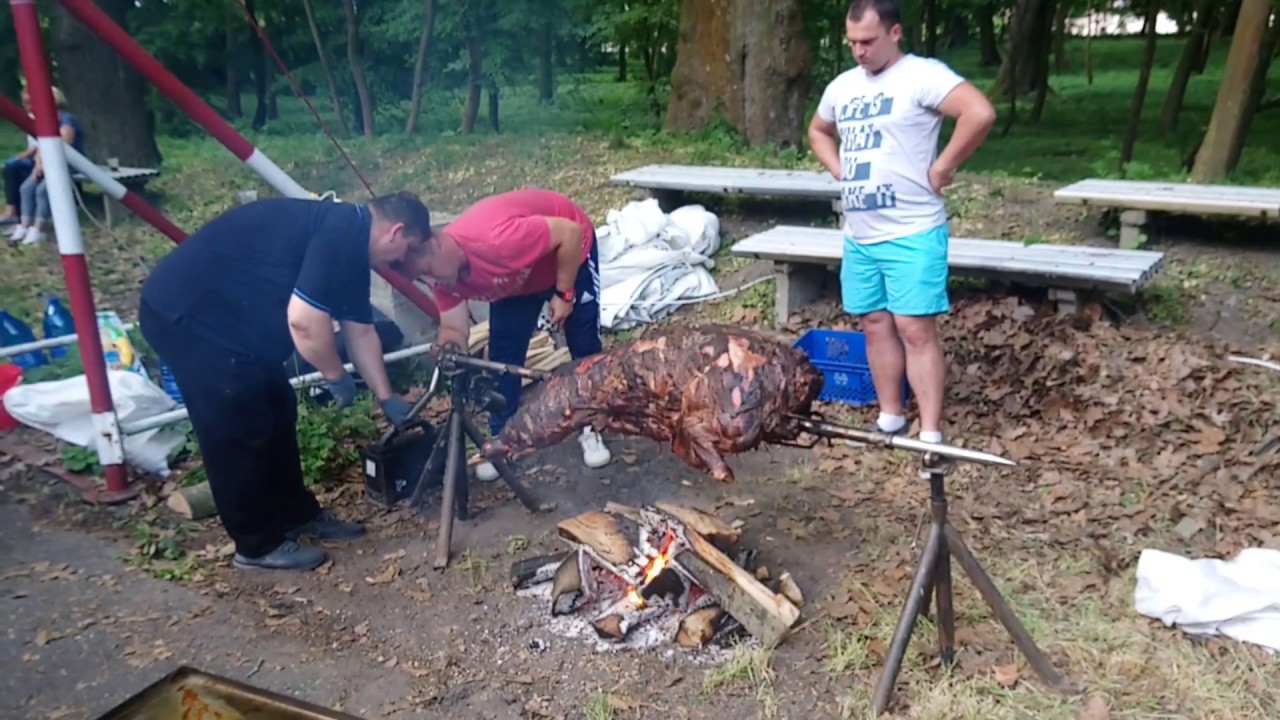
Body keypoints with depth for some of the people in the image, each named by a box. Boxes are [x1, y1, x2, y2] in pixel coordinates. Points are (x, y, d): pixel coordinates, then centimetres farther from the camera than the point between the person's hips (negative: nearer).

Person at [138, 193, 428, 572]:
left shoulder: (351, 246, 11)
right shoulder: (341, 234, -21)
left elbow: (360, 332, 19)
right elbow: (303, 320, -28)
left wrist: (386, 398, 23)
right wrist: (337, 376, -11)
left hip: (226, 317, 10)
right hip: (185, 314, -10)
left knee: (277, 413, 15)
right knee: (239, 432, -2)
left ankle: (297, 515, 29)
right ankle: (259, 545, 13)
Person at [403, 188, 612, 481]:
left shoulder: (495, 239, -44)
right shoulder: (443, 274, -21)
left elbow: (569, 231, -35)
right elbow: (454, 327, -14)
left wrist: (564, 294, -27)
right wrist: (448, 341, -38)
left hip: (568, 247, -6)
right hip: (517, 277, 6)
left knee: (584, 344, -3)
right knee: (503, 354, 1)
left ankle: (591, 430, 14)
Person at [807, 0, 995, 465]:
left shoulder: (922, 75, -11)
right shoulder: (842, 86, 11)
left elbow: (981, 113, -24)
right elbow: (818, 132, 30)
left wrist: (941, 168, -18)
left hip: (913, 233, -7)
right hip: (859, 236, 7)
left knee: (916, 329, -7)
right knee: (876, 326, 12)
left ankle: (931, 435, -1)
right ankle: (890, 419, 26)